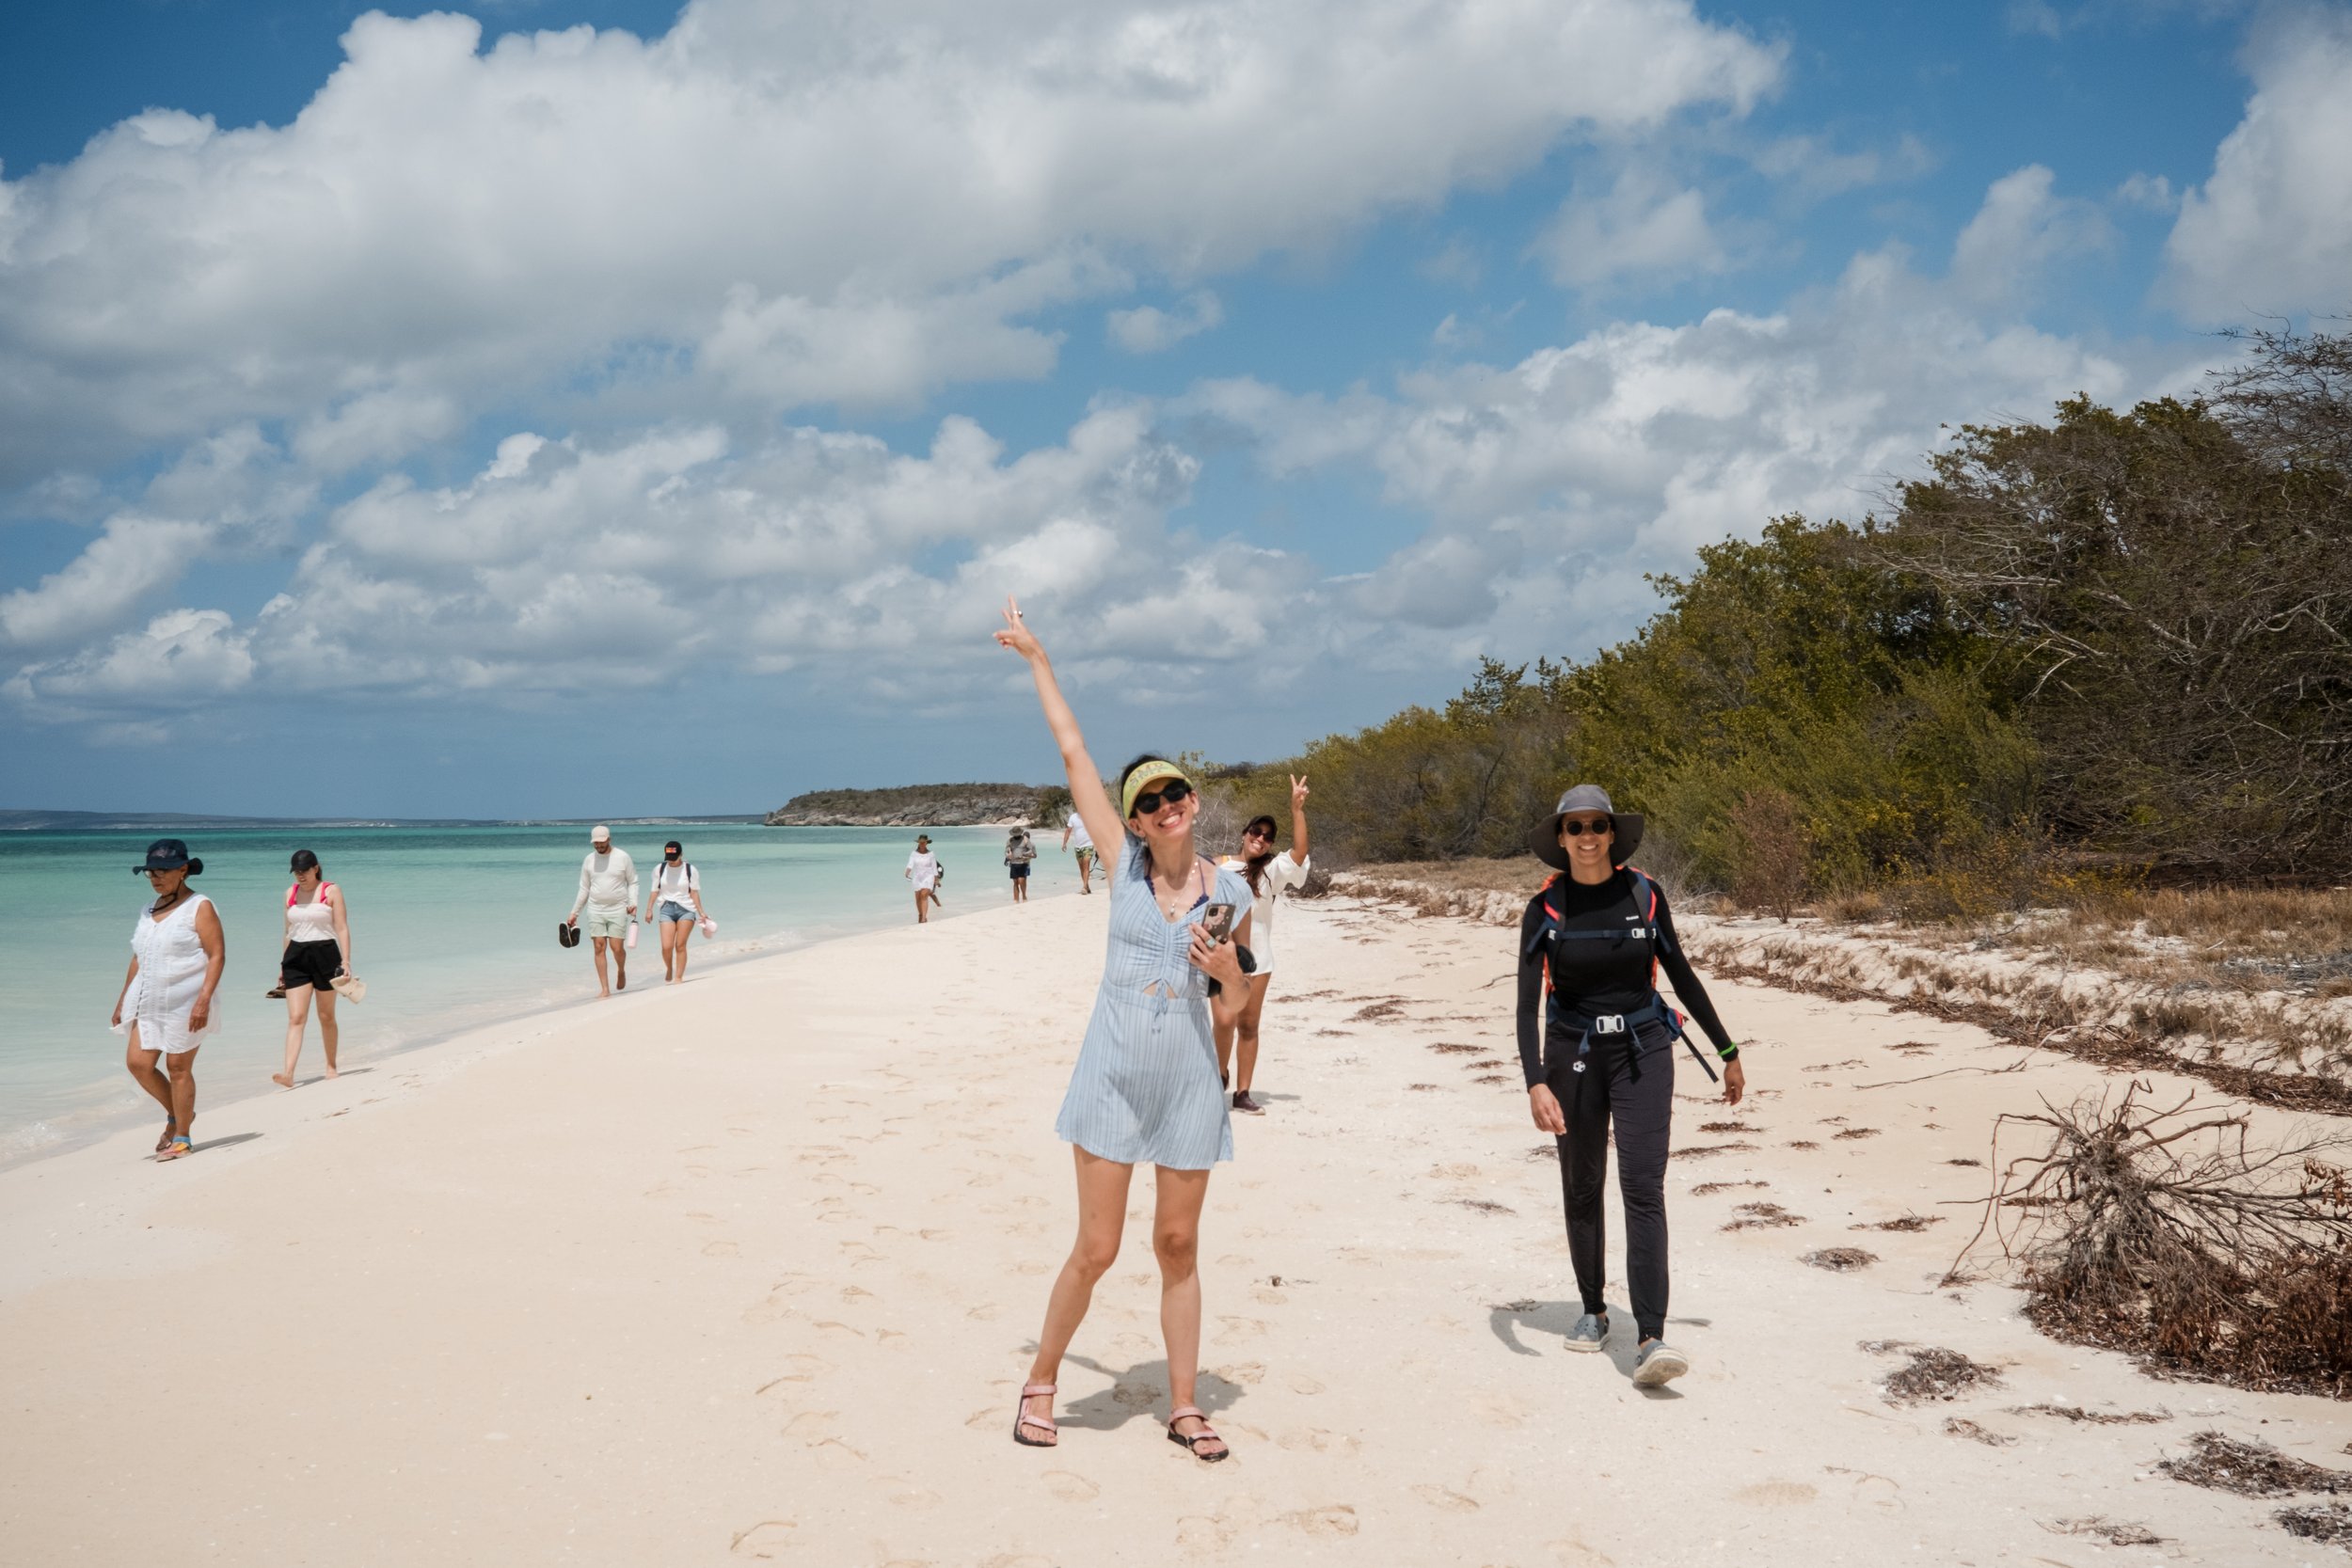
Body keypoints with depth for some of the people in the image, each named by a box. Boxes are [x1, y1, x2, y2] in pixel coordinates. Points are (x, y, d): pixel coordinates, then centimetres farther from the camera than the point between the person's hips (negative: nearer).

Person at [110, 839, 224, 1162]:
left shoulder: (199, 908, -6)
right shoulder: (149, 911, 16)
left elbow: (217, 956, -12)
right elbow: (138, 958, 22)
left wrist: (204, 999, -21)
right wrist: (122, 999, 19)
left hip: (185, 1004, -7)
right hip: (149, 1003, 7)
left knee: (178, 1067, -3)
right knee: (137, 1063, -1)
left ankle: (183, 1137, 8)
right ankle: (176, 1114, 21)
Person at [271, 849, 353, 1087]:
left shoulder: (331, 891, -2)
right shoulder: (290, 893, 10)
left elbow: (342, 929, -6)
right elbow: (288, 931, 16)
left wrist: (346, 961, -14)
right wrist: (283, 965, 16)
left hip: (325, 954, -3)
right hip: (296, 957, 3)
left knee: (326, 1016, 8)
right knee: (295, 1018, -8)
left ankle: (331, 1066, 24)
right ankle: (288, 1074, -16)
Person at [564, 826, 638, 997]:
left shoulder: (622, 857, -3)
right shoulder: (589, 860, 6)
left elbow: (633, 882, 2)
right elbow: (584, 889, 12)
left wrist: (633, 903, -13)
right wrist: (574, 913, 12)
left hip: (618, 910, -2)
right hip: (595, 911, 3)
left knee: (617, 948, -7)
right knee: (599, 948, -2)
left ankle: (621, 971, 26)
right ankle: (605, 989, 2)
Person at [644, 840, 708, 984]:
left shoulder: (690, 870, 0)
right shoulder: (659, 869, 4)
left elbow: (694, 892, 1)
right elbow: (654, 891, 9)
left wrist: (701, 913, -2)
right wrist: (649, 910, 2)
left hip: (686, 909, -1)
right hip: (667, 909, 1)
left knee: (680, 946, -4)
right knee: (666, 947, -10)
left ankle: (678, 977, 5)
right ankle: (669, 969, 19)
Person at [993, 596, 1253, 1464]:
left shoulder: (1232, 893, 1)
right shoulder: (1123, 862, -2)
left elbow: (1233, 1006, 10)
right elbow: (1073, 752, 2)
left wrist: (1228, 973, -13)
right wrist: (1036, 658, 7)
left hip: (1189, 1082, 1)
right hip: (1114, 1072, -1)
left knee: (1178, 1243, 9)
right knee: (1096, 1248, 1)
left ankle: (1184, 1406, 21)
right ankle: (1041, 1383, 23)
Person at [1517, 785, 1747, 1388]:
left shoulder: (1644, 895, -2)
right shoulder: (1545, 909, -6)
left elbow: (1682, 976, 9)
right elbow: (1527, 1004, -11)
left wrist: (1727, 1051, 13)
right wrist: (1536, 1083, -24)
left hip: (1642, 1049, -1)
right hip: (1573, 1054, 1)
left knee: (1643, 1187, -12)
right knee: (1582, 1189, 12)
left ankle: (1651, 1338, -16)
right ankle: (1593, 1311, 31)